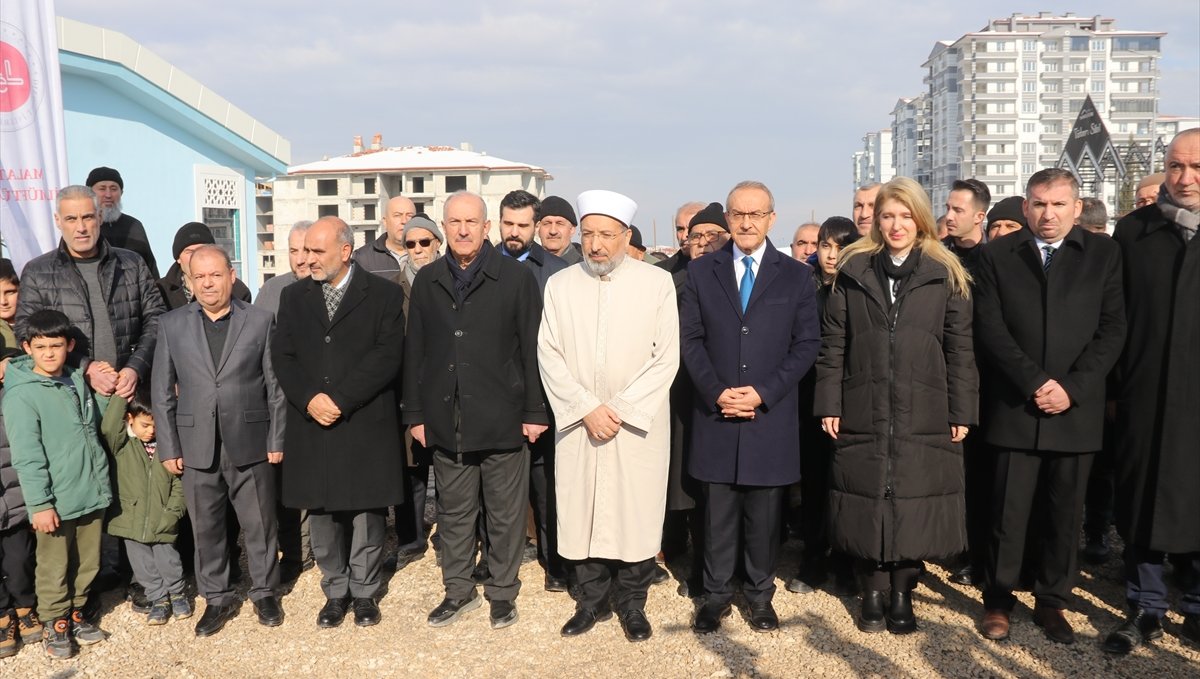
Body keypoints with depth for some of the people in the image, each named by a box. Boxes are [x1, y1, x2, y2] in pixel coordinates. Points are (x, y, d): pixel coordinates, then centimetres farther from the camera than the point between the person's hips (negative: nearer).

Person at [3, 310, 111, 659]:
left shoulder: (78, 380, 7)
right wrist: (40, 503, -16)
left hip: (91, 493, 6)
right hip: (56, 500, -5)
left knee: (87, 563, 16)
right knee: (55, 567, 9)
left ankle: (75, 613, 33)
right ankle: (55, 624, 26)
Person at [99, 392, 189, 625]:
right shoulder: (122, 444, -3)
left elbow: (178, 481, 2)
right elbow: (107, 427, -26)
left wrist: (174, 511, -5)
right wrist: (121, 396, -24)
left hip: (162, 522, 0)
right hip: (132, 520, 0)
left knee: (167, 559, 8)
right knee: (143, 564, 10)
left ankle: (176, 593, 32)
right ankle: (158, 598, 27)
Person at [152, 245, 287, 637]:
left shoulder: (260, 321, -1)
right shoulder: (172, 325, 4)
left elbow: (276, 385, -1)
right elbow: (162, 391, 5)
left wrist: (277, 440, -4)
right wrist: (168, 448, 0)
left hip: (251, 445, -1)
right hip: (197, 447, 1)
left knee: (259, 524, 10)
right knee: (206, 528, 11)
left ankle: (265, 592, 29)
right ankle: (217, 598, 28)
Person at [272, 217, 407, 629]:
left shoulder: (384, 295, 0)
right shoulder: (294, 297, 12)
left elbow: (387, 357, -10)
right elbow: (282, 356, 5)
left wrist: (339, 398, -15)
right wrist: (309, 399, -11)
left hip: (366, 426, -3)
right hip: (312, 426, 3)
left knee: (367, 513, 5)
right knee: (321, 514, 9)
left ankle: (364, 592, 23)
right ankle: (335, 592, 25)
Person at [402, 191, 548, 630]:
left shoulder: (516, 277, -2)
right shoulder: (428, 281, 8)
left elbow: (532, 348, -3)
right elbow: (414, 351, 9)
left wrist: (535, 411, -6)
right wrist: (415, 413, 6)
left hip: (502, 417, -3)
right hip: (446, 420, 3)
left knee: (505, 512, 8)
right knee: (453, 511, 13)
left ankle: (502, 592, 24)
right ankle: (458, 590, 29)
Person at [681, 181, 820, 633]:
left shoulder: (795, 275, 5)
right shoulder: (701, 271, 7)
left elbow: (806, 344, 1)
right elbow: (690, 339, 4)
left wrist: (764, 392, -10)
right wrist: (715, 392, -9)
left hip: (771, 416, 0)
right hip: (716, 412, 1)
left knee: (765, 512, 7)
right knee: (718, 510, 6)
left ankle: (760, 595, 23)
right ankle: (716, 595, 20)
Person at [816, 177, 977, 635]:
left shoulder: (946, 276, 5)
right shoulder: (852, 272, 7)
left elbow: (960, 349, 4)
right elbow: (832, 344, 5)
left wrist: (962, 412, 0)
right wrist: (829, 405, -1)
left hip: (923, 415, 0)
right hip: (863, 412, 1)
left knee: (913, 502, 4)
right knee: (867, 500, 5)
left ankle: (902, 592, 21)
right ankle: (872, 591, 21)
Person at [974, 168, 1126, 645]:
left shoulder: (1104, 254, 7)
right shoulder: (998, 256, 5)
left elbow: (1112, 328, 1)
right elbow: (990, 329, -3)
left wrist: (1073, 387, -10)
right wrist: (1035, 382, -13)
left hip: (1077, 409, 1)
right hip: (1015, 408, -1)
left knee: (1064, 515, 9)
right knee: (1008, 512, 3)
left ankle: (1052, 603, 23)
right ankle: (998, 601, 18)